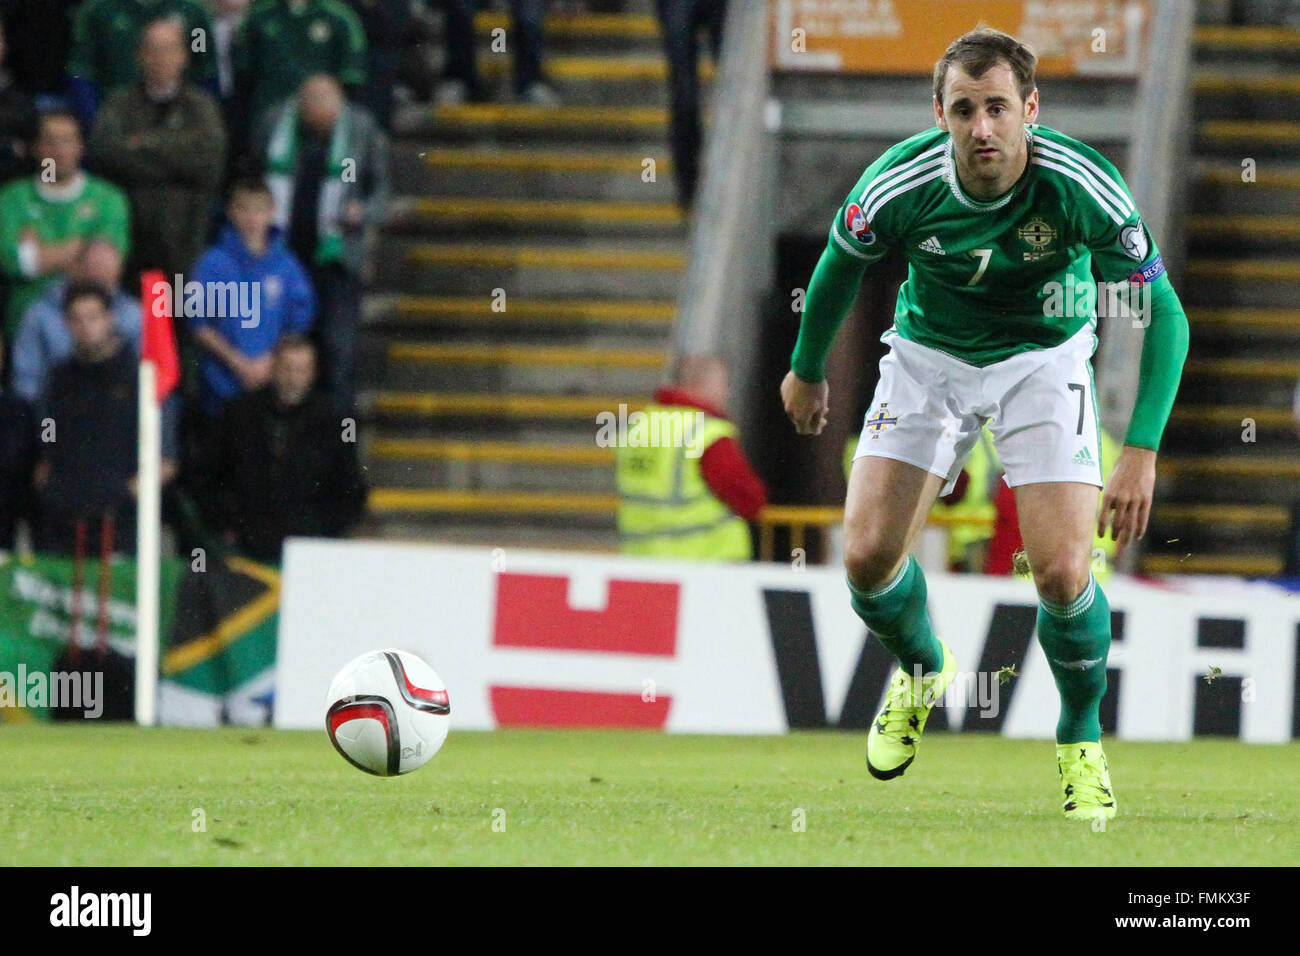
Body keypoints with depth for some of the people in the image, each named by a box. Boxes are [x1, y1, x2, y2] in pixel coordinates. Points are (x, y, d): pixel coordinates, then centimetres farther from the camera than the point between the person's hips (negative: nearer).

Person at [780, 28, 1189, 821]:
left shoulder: (1083, 187, -29)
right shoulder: (900, 186, -25)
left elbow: (1164, 315, -21)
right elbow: (840, 265, -2)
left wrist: (1142, 452, -30)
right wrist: (808, 370, 13)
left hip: (1043, 360, -2)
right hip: (928, 357, 2)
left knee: (1062, 574, -16)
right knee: (868, 557, -10)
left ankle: (1082, 741, 13)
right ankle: (921, 670, 27)